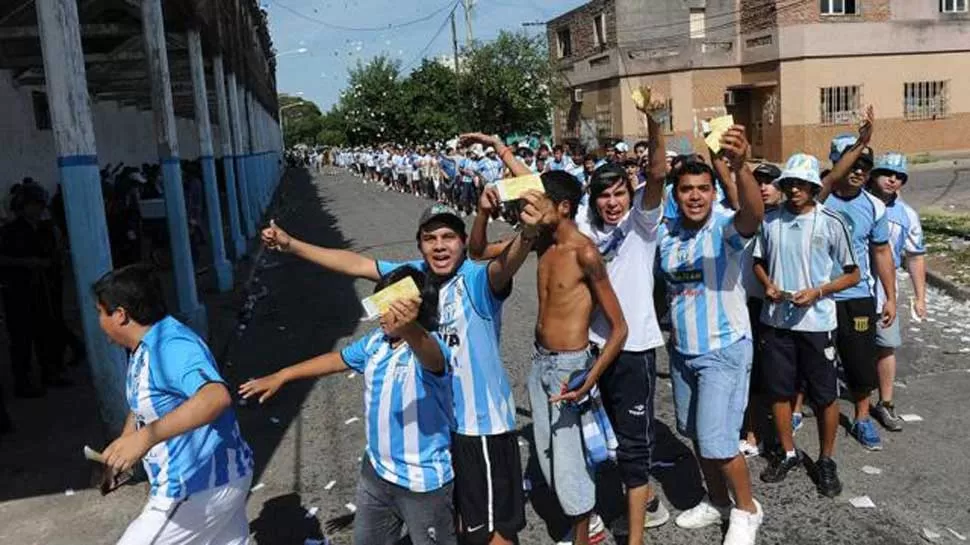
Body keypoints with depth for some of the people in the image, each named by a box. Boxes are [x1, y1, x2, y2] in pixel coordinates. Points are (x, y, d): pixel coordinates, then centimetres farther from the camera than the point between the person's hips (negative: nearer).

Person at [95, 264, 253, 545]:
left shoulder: (172, 346, -24)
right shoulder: (142, 348, 9)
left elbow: (217, 397, -43)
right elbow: (142, 405, 27)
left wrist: (146, 437, -48)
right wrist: (120, 453, 19)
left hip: (199, 489, -10)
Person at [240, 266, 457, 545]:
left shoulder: (431, 347, -26)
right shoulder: (376, 341, -1)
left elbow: (431, 357, -50)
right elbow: (338, 359, 14)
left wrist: (409, 327, -73)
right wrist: (280, 376, 18)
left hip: (422, 480, -7)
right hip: (377, 469, 8)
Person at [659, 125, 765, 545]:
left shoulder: (725, 226, -17)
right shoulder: (665, 233, 0)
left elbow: (754, 214, -41)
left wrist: (739, 167, -58)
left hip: (724, 349, -6)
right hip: (681, 349, 6)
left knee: (717, 441, -5)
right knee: (696, 435, 18)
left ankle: (746, 508, 22)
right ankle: (717, 501, 40)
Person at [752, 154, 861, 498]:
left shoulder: (831, 223, -8)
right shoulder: (770, 220, -1)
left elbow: (852, 274, -2)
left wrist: (817, 292, -15)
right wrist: (768, 284, -7)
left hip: (817, 321, -2)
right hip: (776, 320, 3)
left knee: (825, 395, 8)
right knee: (778, 390, 13)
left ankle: (826, 460, 27)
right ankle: (788, 453, 32)